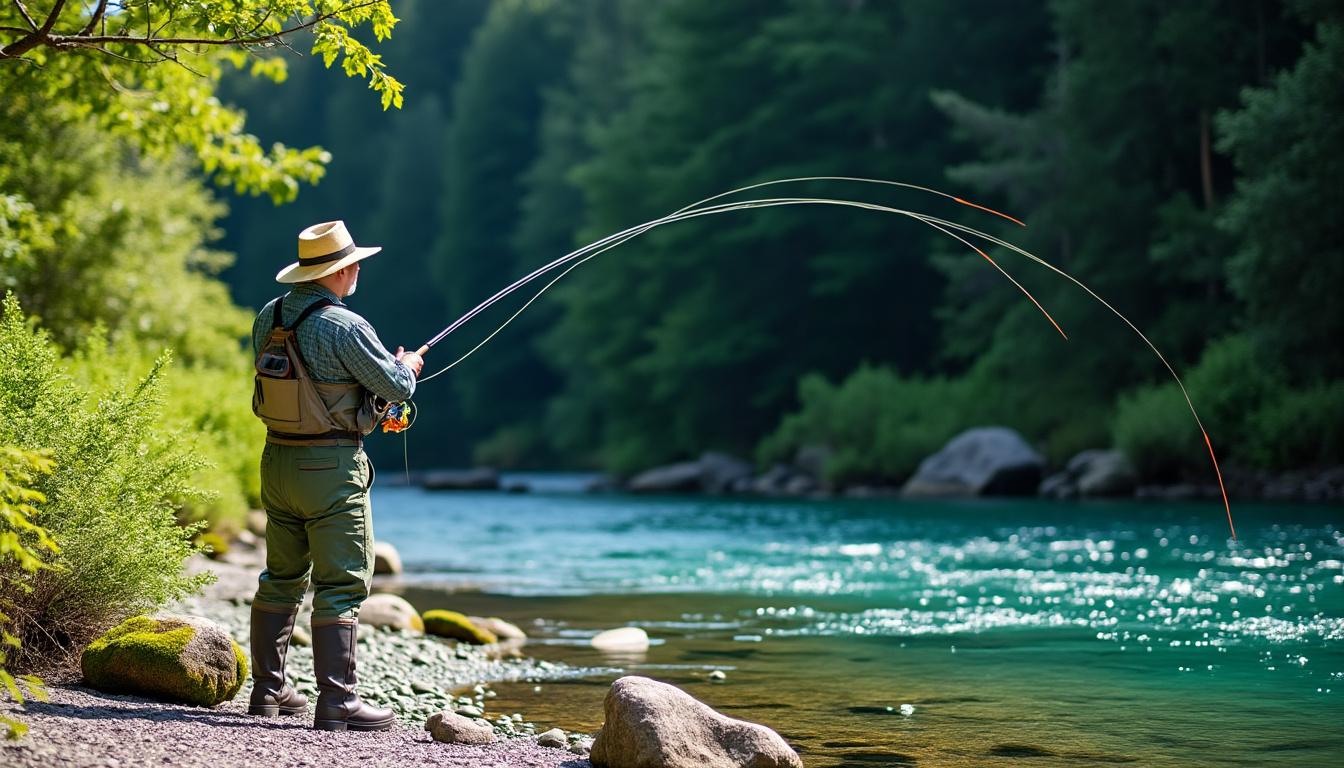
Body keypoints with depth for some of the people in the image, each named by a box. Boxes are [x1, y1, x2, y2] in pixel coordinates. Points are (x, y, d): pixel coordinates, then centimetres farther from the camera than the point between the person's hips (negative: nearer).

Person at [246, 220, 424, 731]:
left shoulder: (268, 319, 6)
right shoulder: (344, 326, -17)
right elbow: (397, 388, -12)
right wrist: (408, 365, 12)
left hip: (277, 460, 8)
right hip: (331, 467, -7)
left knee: (281, 576, 18)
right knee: (342, 584, -4)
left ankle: (268, 689, 24)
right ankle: (336, 702, -6)